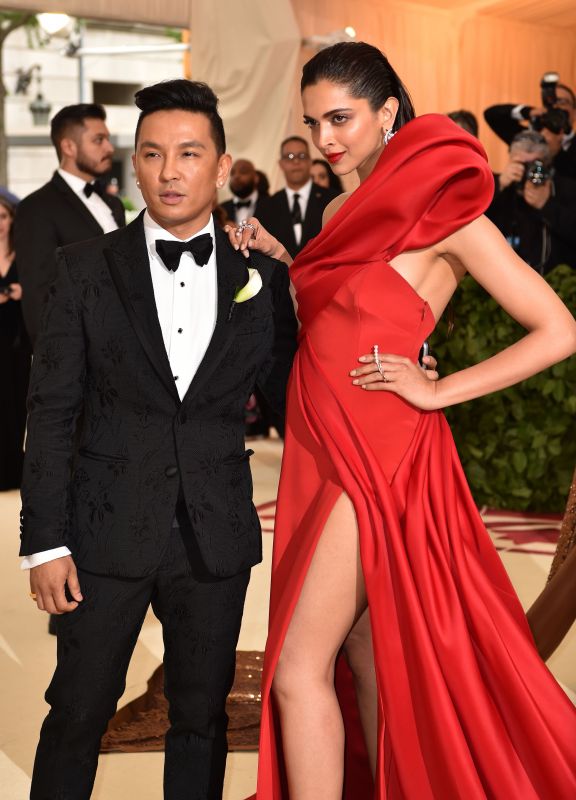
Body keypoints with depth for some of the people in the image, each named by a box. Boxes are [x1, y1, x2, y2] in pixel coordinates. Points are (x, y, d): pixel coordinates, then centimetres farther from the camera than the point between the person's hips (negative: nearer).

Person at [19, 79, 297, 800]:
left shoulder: (260, 277, 4)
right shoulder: (88, 269, -1)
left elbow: (281, 391, 7)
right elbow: (52, 412, -2)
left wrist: (271, 283, -7)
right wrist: (47, 542, -6)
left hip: (216, 537, 2)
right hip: (108, 532, -1)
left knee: (201, 718, 13)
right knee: (76, 715, 8)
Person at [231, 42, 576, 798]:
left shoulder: (442, 209, -10)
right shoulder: (346, 211, 12)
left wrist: (438, 389, -13)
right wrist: (279, 262, 8)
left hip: (374, 455, -8)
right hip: (324, 451, 8)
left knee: (299, 668, -8)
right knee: (365, 653, 15)